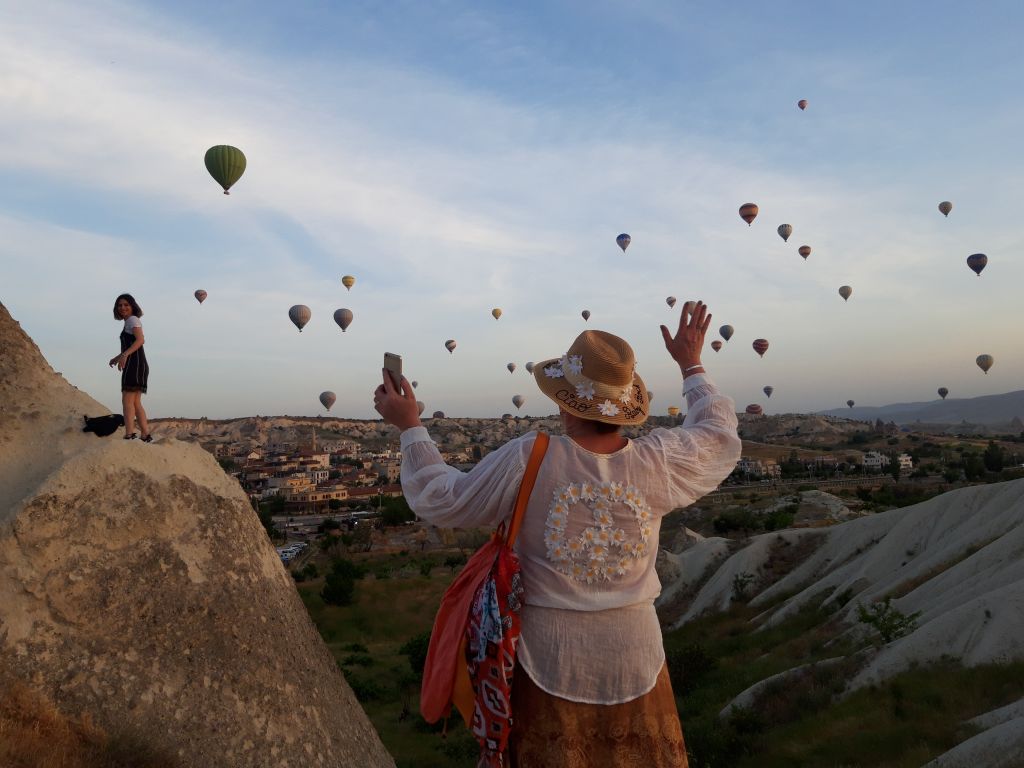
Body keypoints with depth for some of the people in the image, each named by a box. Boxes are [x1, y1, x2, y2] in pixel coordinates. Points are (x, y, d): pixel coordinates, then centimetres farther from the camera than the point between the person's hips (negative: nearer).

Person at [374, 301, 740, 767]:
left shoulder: (526, 461, -22)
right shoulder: (656, 464, -16)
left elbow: (439, 501, -8)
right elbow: (720, 434, 5)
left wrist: (409, 425, 3)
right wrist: (691, 364, 17)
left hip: (550, 660, -1)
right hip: (635, 658, 2)